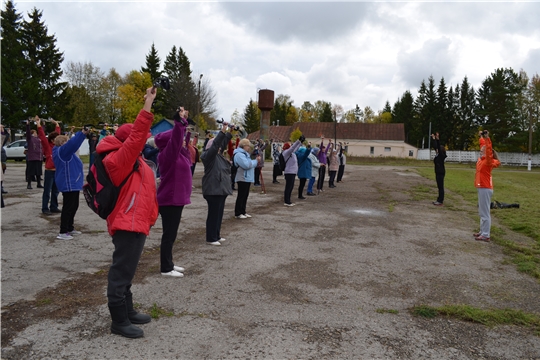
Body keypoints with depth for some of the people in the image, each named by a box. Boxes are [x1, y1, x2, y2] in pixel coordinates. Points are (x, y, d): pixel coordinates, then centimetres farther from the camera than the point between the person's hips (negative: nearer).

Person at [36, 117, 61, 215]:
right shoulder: (47, 146, -6)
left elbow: (57, 133, 20)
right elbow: (42, 136, -15)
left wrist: (57, 125, 26)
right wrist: (39, 124, -16)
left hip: (57, 171, 6)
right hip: (49, 171, -6)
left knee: (55, 191, 12)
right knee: (47, 191, -1)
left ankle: (54, 207, 20)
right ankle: (45, 209, 4)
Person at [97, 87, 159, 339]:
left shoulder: (133, 161, 15)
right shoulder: (119, 159, -14)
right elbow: (136, 136, -26)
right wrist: (147, 106, -29)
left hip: (136, 223, 10)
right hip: (127, 224, -10)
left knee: (126, 271, 18)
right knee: (121, 272, -2)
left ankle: (127, 311, 30)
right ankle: (119, 321, 8)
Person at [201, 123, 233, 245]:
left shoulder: (218, 155, 16)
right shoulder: (208, 155, -9)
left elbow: (223, 143, 20)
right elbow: (215, 144, -22)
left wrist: (230, 132, 11)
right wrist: (222, 132, -26)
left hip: (221, 189, 10)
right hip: (213, 190, -9)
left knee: (219, 214, 14)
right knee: (213, 214, -4)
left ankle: (216, 235, 24)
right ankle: (211, 238, 4)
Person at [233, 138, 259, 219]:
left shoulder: (245, 154, 19)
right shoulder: (239, 154, -15)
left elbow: (249, 164, 20)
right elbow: (246, 165, -25)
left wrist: (255, 160, 4)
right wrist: (255, 161, -14)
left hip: (247, 178, 10)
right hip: (242, 178, -10)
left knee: (245, 196, 13)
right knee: (241, 196, -5)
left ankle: (243, 212, 21)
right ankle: (238, 213, 2)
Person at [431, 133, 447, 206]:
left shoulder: (441, 155, -11)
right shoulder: (438, 155, 10)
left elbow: (439, 147, -22)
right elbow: (435, 146, 14)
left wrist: (437, 139, -26)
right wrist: (434, 139, 11)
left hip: (441, 173, -9)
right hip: (438, 172, 9)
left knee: (441, 187, -5)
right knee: (439, 187, 13)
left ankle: (440, 201, -2)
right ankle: (439, 200, 19)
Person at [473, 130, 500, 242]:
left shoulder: (488, 161, -13)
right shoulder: (481, 159, 7)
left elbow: (489, 150, -30)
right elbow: (483, 147, 20)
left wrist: (487, 138, -34)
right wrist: (482, 137, 23)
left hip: (485, 188, -9)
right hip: (482, 188, 9)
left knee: (485, 212, -6)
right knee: (482, 212, 15)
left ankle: (486, 235, -3)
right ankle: (482, 231, 23)